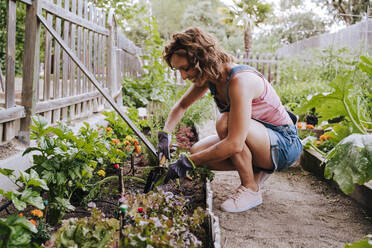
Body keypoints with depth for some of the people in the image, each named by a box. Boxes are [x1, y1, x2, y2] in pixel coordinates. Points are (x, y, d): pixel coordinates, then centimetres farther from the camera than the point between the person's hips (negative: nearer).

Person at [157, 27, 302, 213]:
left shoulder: (239, 81, -31)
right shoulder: (210, 75, -4)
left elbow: (234, 144, -37)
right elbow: (182, 105, 14)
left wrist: (187, 163, -30)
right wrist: (165, 135, -1)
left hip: (285, 146, -8)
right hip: (258, 140, 8)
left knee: (225, 122, -33)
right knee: (197, 151, -7)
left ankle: (251, 189, -15)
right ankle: (257, 171, 6)